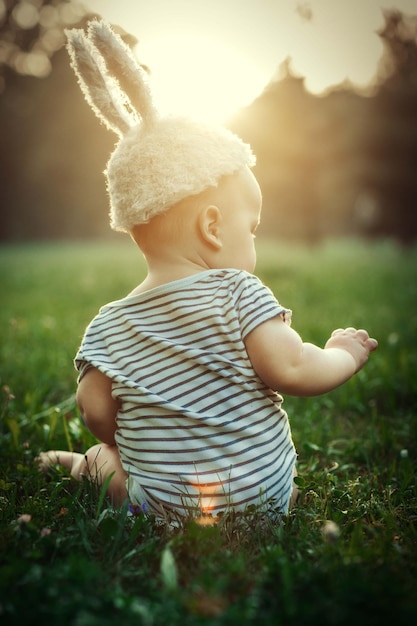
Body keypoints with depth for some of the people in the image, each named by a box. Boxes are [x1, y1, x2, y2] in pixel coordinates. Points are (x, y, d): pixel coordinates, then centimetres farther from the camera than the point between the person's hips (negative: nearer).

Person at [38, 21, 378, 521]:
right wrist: (346, 354, -1)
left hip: (165, 505, 4)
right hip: (267, 495, -3)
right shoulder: (239, 293, -13)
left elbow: (96, 411, -4)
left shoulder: (108, 328, -3)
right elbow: (290, 370, -20)